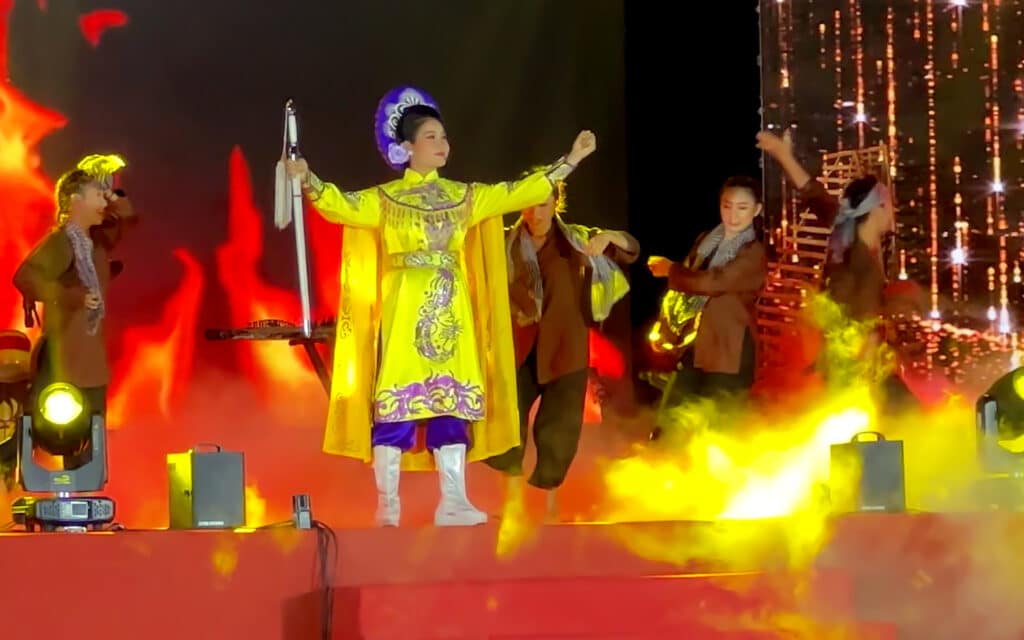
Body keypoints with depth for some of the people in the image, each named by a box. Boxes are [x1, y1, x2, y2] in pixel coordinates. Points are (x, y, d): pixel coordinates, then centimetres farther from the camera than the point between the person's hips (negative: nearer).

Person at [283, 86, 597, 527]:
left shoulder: (464, 197, 13)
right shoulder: (385, 199, 1)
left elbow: (519, 192, 13)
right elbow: (341, 206, -14)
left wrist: (570, 161, 11)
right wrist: (308, 180, -32)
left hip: (452, 312, 4)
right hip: (404, 310, -4)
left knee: (453, 402, 0)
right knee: (397, 400, -7)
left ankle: (452, 502, 0)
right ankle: (387, 503, -3)